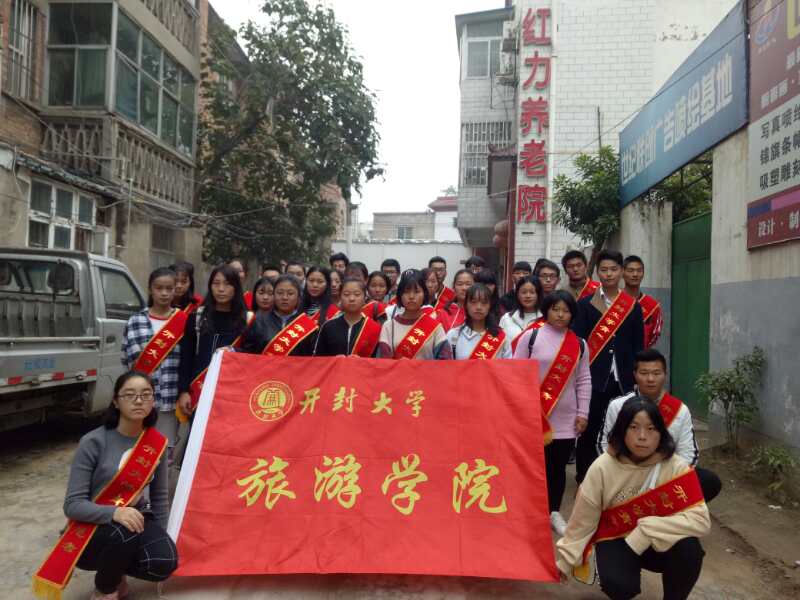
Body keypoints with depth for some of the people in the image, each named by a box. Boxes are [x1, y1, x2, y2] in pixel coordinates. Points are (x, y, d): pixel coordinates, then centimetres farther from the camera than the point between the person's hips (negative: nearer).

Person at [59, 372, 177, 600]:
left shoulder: (157, 443, -3)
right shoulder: (93, 442, -16)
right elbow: (73, 505, -18)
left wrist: (160, 537, 6)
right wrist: (114, 513, -35)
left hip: (136, 521, 4)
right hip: (91, 533, -3)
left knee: (165, 562, -25)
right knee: (125, 533, -36)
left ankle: (115, 568, 10)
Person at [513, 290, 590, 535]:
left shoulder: (579, 344, 5)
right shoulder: (531, 336, -4)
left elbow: (584, 381, 6)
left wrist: (583, 413, 2)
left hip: (566, 418, 3)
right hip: (534, 416, -2)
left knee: (558, 466, 11)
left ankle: (554, 512, 26)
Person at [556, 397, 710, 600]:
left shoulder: (676, 466, -18)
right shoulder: (602, 468, -19)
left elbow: (700, 520, -24)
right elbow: (583, 520, -8)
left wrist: (647, 530, -29)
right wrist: (564, 561, -2)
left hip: (658, 543, 1)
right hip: (615, 541, 0)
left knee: (689, 549, -31)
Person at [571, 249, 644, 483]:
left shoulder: (633, 306, 7)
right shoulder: (585, 304, 1)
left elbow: (638, 346, 7)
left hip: (623, 382, 2)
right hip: (593, 380, -1)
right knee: (589, 433, 5)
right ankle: (584, 481, 19)